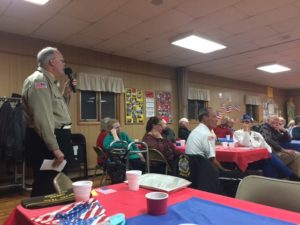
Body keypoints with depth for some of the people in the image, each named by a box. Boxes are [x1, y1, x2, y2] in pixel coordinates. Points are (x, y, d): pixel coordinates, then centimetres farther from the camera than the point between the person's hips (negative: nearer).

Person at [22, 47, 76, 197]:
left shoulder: (50, 82, 18)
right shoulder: (39, 80, -15)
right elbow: (42, 118, -25)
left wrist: (67, 93, 14)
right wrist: (54, 148, -27)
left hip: (56, 139, 11)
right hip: (46, 143, -11)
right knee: (45, 188, -3)